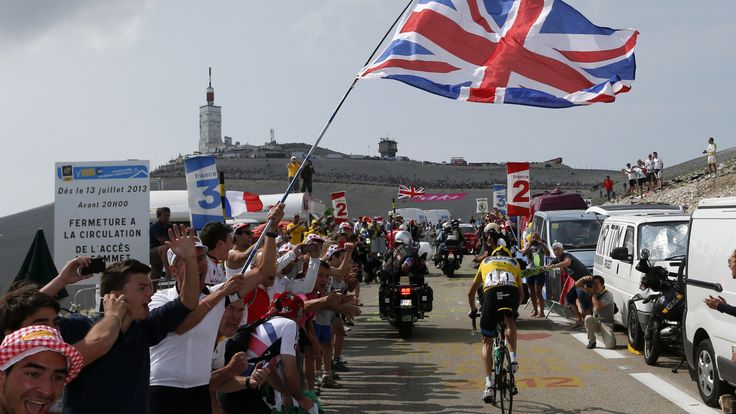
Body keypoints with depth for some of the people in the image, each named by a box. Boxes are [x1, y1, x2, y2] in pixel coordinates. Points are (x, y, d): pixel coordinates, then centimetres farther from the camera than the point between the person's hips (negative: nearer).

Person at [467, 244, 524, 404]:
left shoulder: (485, 262, 35)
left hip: (491, 295, 0)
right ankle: (513, 359, 22)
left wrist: (473, 310, 54)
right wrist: (514, 308, 55)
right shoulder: (515, 263, 34)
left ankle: (489, 385, 4)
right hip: (511, 293, 1)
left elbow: (471, 292, 39)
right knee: (510, 320, 37)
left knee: (487, 342, 13)